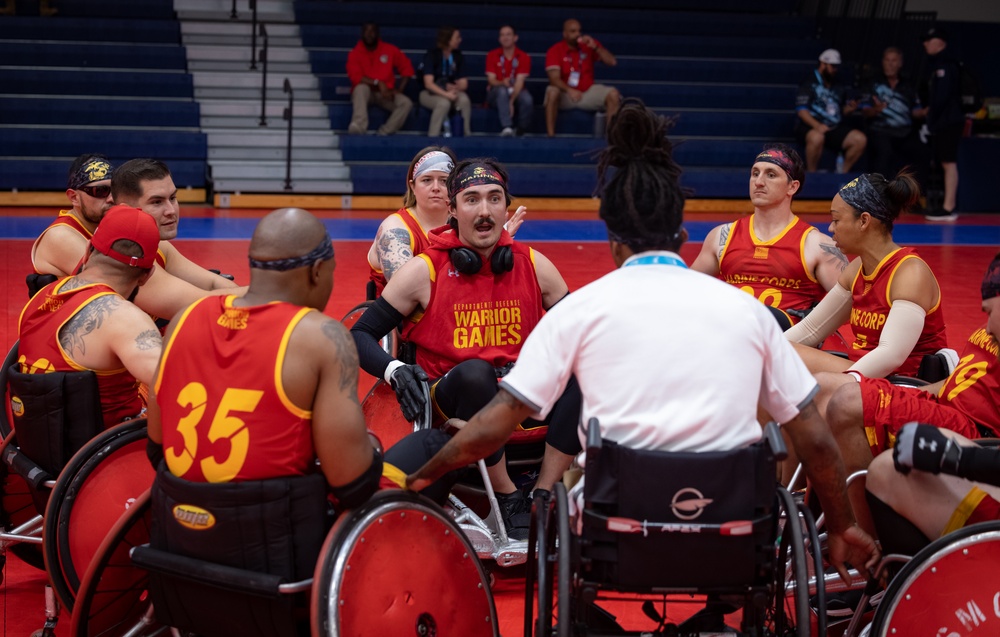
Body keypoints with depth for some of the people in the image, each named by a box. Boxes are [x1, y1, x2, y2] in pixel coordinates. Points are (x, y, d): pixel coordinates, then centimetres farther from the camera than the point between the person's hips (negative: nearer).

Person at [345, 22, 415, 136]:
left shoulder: (389, 50, 4)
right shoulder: (355, 53, -3)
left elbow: (407, 68, 7)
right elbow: (355, 77, -15)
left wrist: (399, 90, -7)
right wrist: (378, 83, -27)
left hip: (385, 94, 2)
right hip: (365, 92, -2)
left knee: (406, 103, -26)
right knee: (361, 87, -38)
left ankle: (383, 134, -35)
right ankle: (358, 127, -57)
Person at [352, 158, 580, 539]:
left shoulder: (534, 266, 5)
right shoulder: (424, 271, -3)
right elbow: (361, 335, -1)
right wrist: (395, 372, -22)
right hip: (454, 403, -3)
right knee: (474, 372, -38)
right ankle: (507, 499, -21)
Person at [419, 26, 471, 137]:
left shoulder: (458, 57, 1)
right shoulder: (431, 55, -12)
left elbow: (463, 84, 2)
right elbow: (428, 83, -21)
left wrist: (453, 88, -20)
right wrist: (446, 94, -33)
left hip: (450, 92, 3)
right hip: (430, 93, -3)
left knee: (464, 99, -30)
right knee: (444, 102, -38)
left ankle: (468, 135, -25)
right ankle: (432, 136, -31)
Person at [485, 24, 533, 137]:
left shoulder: (524, 57, -3)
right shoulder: (492, 55, 0)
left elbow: (519, 81, -13)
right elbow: (491, 80, -6)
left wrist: (511, 101, -27)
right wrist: (502, 83, -31)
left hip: (516, 92, 0)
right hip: (496, 93, 0)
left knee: (527, 100, -34)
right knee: (502, 90, -37)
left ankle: (521, 131, -12)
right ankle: (506, 128, -45)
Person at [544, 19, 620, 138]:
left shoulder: (588, 44, 1)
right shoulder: (555, 50, -9)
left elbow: (612, 62, -5)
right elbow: (554, 78, -21)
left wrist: (595, 47, -19)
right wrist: (569, 90, -39)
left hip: (588, 92, 3)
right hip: (565, 93, -3)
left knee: (613, 93, -20)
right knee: (552, 92, -36)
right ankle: (550, 135, -33)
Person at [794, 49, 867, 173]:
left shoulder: (838, 88, 20)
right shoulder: (809, 84, 0)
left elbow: (842, 111, 24)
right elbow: (801, 110, -10)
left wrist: (849, 109, -2)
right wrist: (817, 126, -26)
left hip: (835, 128, 6)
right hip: (811, 127, -6)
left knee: (860, 139, -15)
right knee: (817, 138, -40)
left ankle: (843, 172, -2)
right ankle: (811, 175, -23)